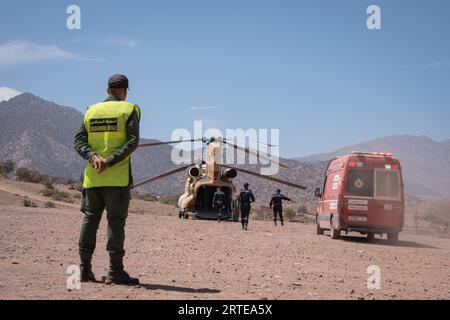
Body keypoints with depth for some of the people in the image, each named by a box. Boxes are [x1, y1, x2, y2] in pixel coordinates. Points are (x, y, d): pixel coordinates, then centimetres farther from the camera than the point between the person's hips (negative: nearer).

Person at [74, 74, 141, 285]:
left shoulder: (91, 111, 13)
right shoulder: (129, 110, 0)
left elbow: (79, 141, 4)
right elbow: (132, 142, -13)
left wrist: (93, 157, -9)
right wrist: (110, 162, -15)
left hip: (92, 178, 4)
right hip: (118, 178, -4)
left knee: (90, 219, 10)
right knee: (116, 221, -3)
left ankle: (85, 269, 12)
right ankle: (115, 271, -3)